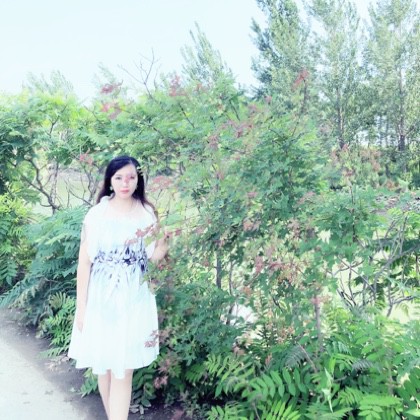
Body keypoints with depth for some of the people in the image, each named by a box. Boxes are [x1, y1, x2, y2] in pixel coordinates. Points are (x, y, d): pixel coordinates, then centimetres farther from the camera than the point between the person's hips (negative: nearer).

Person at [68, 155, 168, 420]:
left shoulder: (147, 213, 0)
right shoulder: (97, 213, -5)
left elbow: (154, 257, 2)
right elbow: (85, 261, -4)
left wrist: (167, 235, -17)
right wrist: (81, 306, -5)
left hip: (134, 299, 0)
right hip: (101, 298, 0)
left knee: (123, 371, 2)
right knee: (103, 367, 12)